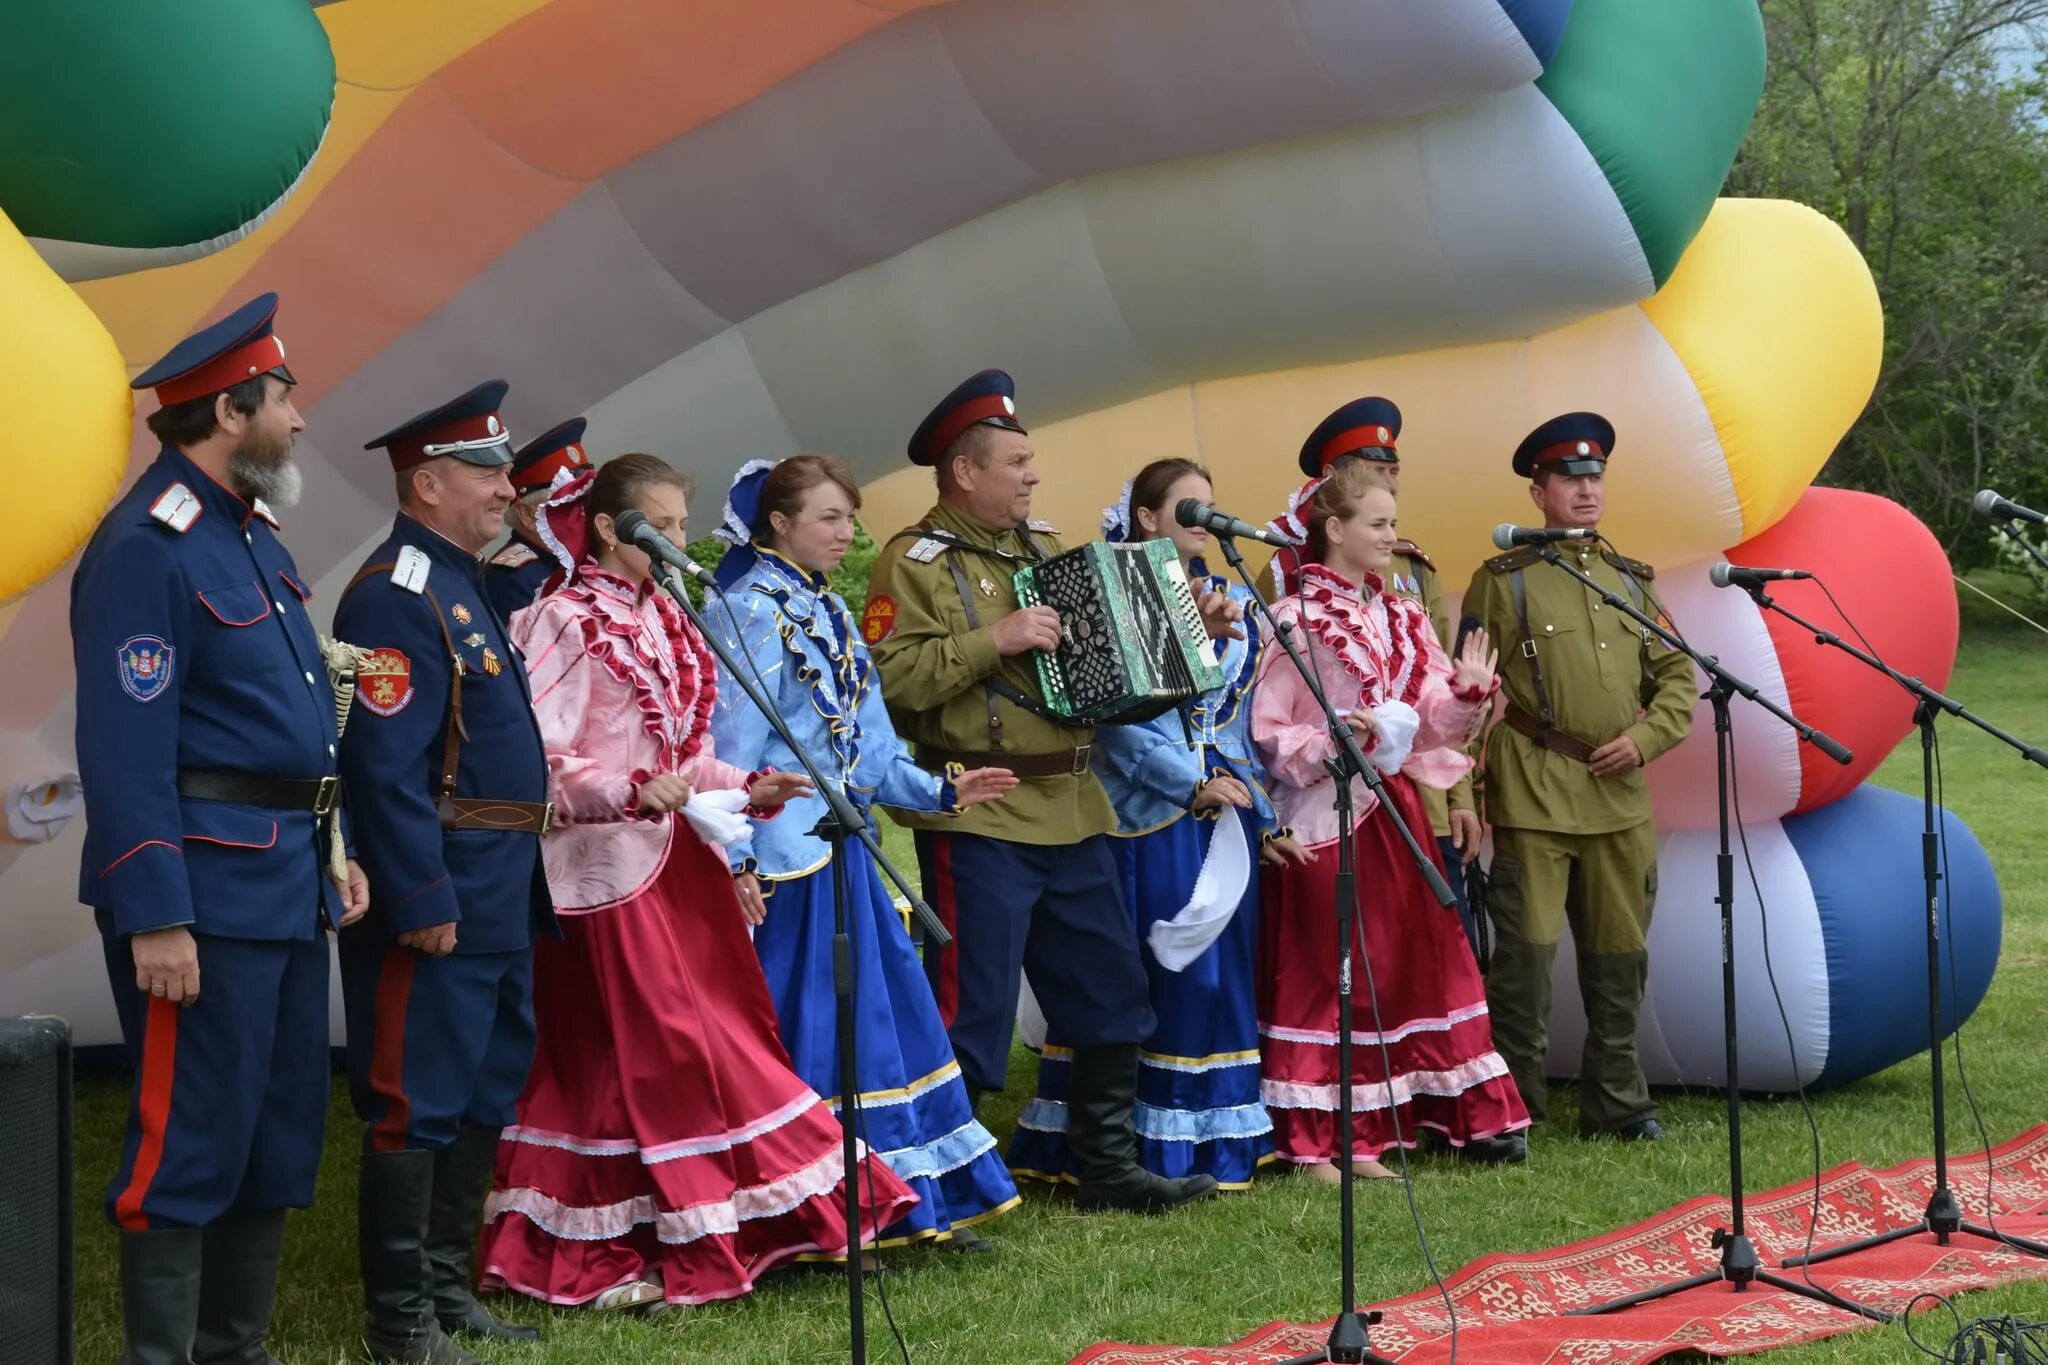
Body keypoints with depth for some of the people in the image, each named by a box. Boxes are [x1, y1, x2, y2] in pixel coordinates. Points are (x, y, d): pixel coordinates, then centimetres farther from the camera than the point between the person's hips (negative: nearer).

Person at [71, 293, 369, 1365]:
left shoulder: (250, 531, 15)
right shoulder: (148, 547, -14)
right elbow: (125, 748, -19)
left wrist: (332, 850, 17)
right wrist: (155, 919, -23)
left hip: (287, 878, 10)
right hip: (207, 888, -10)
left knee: (283, 1133, 14)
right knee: (191, 1143, -4)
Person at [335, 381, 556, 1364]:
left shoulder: (468, 586, 17)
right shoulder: (396, 597, -15)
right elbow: (385, 767, -21)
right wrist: (424, 903, -23)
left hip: (499, 902, 10)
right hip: (437, 902, -10)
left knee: (486, 1098, 16)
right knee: (416, 1106, -3)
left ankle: (445, 1285, 26)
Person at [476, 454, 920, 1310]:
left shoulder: (664, 622, 15)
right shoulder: (565, 622, -9)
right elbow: (537, 763, -16)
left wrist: (751, 788, 3)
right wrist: (633, 792, -27)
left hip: (677, 859, 8)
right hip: (609, 867, -8)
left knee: (720, 1037, 7)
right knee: (642, 1052, -5)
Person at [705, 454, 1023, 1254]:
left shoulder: (828, 612, 15)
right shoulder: (750, 613, -11)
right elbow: (733, 747, -15)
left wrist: (940, 791, 5)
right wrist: (735, 864, -19)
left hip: (840, 851, 9)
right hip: (784, 857, -9)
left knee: (887, 1015, 10)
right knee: (805, 1037, -3)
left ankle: (927, 1198, 18)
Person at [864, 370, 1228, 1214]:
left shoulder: (1041, 548, 17)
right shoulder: (915, 563, -7)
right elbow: (886, 677, -21)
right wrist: (991, 642, -23)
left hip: (1071, 812, 8)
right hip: (978, 820, -8)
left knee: (1111, 994, 13)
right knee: (971, 1012, -5)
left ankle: (1107, 1166, 25)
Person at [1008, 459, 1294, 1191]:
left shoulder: (1233, 602, 14)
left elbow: (1246, 719, 16)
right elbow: (1119, 716, -11)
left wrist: (1261, 816, 12)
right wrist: (1193, 785, -17)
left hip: (1226, 812, 6)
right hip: (1146, 814, -6)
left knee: (1216, 975, 7)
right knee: (1131, 980, -4)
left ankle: (1209, 1140, 14)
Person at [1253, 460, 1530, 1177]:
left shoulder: (1399, 619, 12)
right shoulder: (1296, 621, -7)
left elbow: (1430, 725, 8)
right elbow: (1266, 735, -11)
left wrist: (1467, 694, -10)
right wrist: (1334, 741, -25)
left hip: (1393, 812, 7)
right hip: (1324, 818, -7)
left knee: (1418, 964, 7)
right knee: (1322, 972, -1)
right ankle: (1311, 1142, 6)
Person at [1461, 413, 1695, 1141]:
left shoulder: (1631, 581, 14)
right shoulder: (1501, 582, 0)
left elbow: (1678, 675, 17)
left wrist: (1645, 738, -2)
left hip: (1621, 801, 5)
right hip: (1533, 801, -5)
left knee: (1620, 957, 10)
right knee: (1525, 953, -7)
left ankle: (1617, 1103, 22)